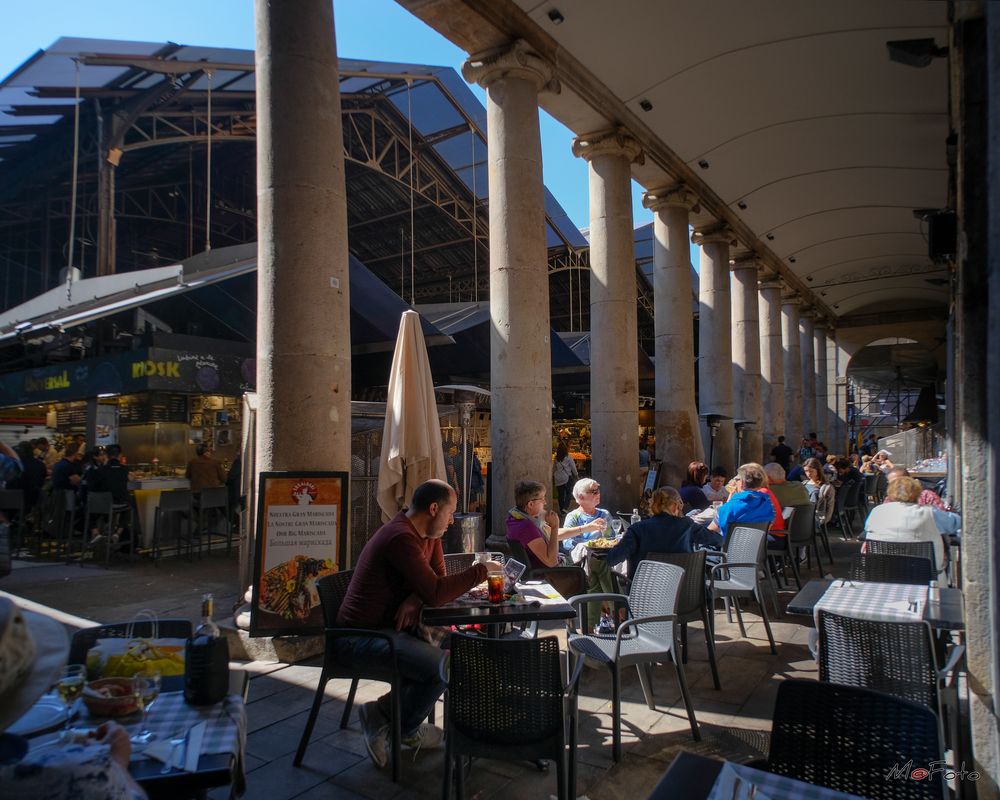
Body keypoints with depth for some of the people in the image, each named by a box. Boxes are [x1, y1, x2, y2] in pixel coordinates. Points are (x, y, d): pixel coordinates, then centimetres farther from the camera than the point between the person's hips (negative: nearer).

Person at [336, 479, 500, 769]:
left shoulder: (427, 534, 8)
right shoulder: (402, 538, -24)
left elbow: (438, 579, 8)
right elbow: (435, 593, -28)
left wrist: (415, 599, -14)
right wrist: (481, 570, -18)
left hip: (387, 627, 10)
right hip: (361, 636, -10)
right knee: (444, 666, -22)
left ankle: (382, 712, 7)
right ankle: (405, 729, 5)